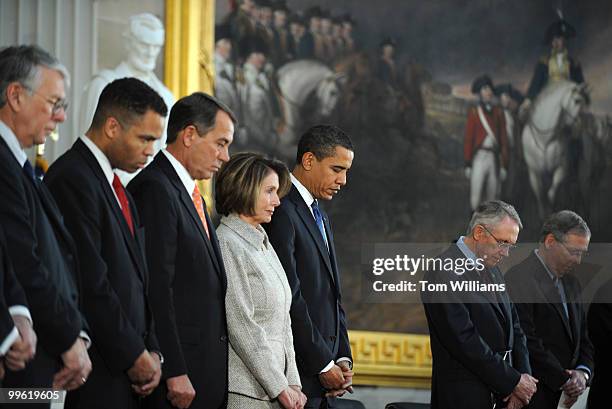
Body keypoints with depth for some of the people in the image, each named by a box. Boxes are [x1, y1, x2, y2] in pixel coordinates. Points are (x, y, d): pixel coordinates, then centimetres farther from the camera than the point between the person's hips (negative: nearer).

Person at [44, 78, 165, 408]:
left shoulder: (115, 186, 18)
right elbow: (90, 284, -17)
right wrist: (134, 355, -11)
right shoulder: (72, 179, -12)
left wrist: (151, 351, 7)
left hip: (128, 368, 9)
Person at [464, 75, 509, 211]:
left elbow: (504, 139, 10)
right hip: (479, 157, -3)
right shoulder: (473, 112, 3)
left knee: (493, 197, 4)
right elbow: (468, 139, 0)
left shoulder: (498, 113, 11)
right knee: (476, 195, -9)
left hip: (495, 158, 3)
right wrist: (468, 164, -5)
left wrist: (504, 165, 5)